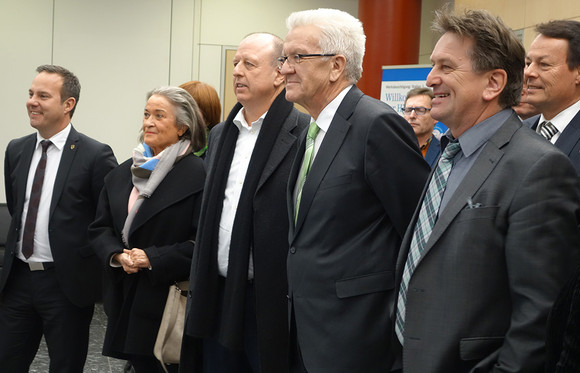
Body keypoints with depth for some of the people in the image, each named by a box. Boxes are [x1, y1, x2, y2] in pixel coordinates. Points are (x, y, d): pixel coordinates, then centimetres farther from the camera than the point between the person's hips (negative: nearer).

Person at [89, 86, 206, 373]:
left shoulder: (198, 175, -9)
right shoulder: (122, 174, 13)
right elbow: (100, 229, 14)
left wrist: (153, 258, -18)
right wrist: (117, 255, -6)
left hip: (170, 299, -6)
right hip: (127, 302, 6)